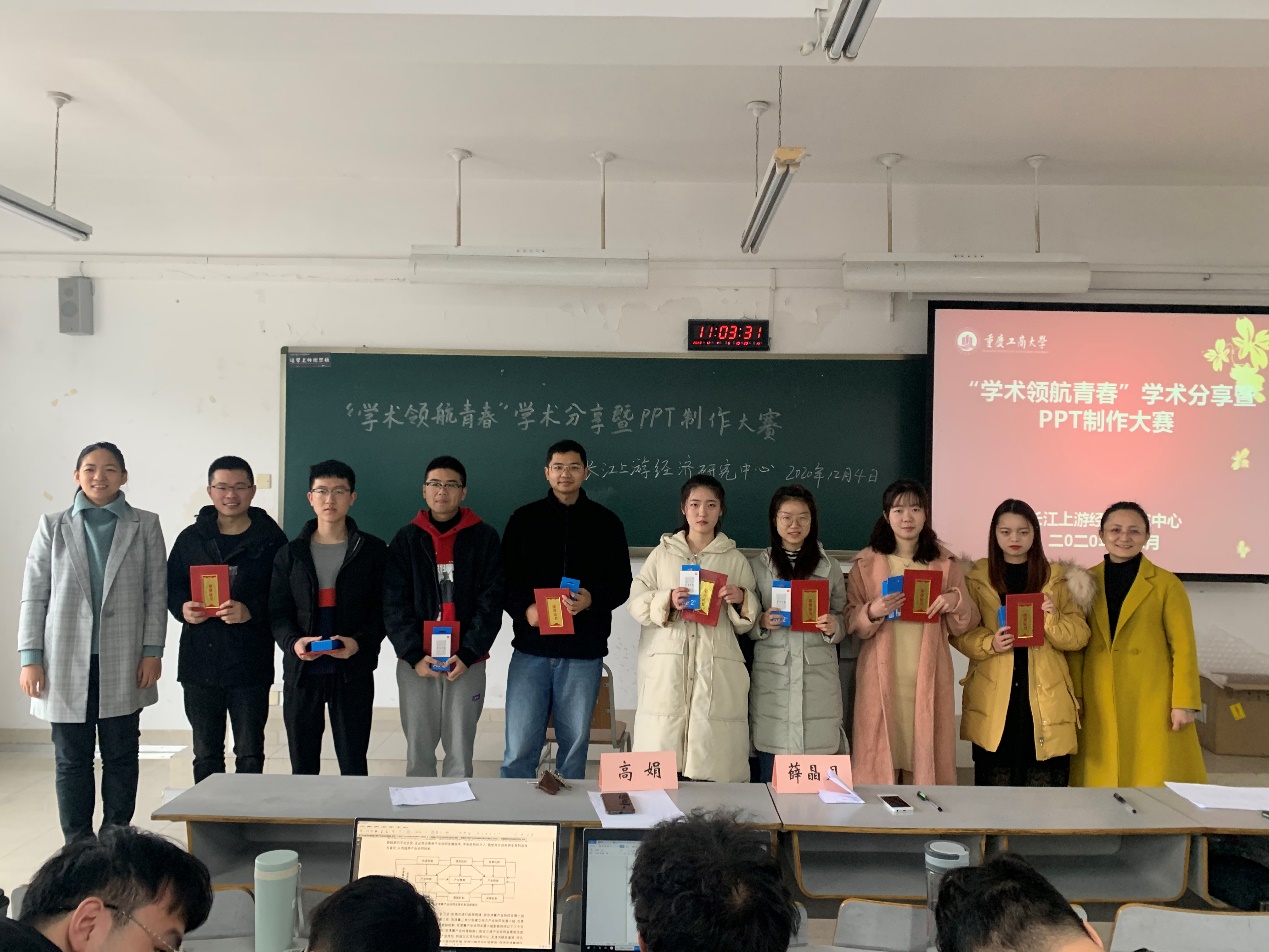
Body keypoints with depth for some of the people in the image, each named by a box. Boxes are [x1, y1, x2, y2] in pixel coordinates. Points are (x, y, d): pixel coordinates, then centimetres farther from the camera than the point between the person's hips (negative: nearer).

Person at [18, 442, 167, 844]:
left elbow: (157, 593, 2)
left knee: (121, 757, 7)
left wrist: (152, 651, -4)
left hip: (123, 664, 0)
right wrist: (30, 658, -2)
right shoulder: (53, 526, 6)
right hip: (66, 663, 1)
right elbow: (33, 596, 4)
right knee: (72, 760, 6)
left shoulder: (145, 526, 4)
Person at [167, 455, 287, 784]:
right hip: (200, 661, 3)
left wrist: (251, 611, -22)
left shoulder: (272, 539, -2)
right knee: (206, 754, 13)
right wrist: (182, 608, -9)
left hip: (251, 663, -3)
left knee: (250, 755, 6)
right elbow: (170, 587, 13)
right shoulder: (191, 538, 8)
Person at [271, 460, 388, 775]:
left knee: (354, 766, 4)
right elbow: (277, 612, 5)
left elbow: (383, 610, 1)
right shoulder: (290, 553, 8)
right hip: (301, 670, 2)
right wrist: (293, 642, -15)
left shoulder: (372, 550, 3)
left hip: (354, 671, -2)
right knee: (303, 766, 10)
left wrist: (359, 642, -17)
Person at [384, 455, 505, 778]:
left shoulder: (484, 537, 2)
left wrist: (468, 654, -12)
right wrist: (414, 655, -12)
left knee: (461, 750, 5)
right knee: (418, 750, 8)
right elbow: (394, 603, 0)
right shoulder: (406, 539, 6)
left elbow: (490, 601, -3)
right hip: (415, 662, 1)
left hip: (467, 663, -1)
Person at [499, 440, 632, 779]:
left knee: (575, 743, 10)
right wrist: (525, 609, -13)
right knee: (520, 746, 0)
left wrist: (592, 599, -15)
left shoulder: (606, 522, 6)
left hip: (584, 652, 0)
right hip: (531, 648, 0)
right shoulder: (524, 518, 7)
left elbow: (621, 584, 5)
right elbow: (505, 578, 6)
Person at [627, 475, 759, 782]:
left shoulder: (735, 559, 13)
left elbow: (745, 624, 13)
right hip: (666, 667, 0)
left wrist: (741, 600, -8)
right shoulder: (663, 553, 12)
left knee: (714, 760, -5)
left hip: (716, 670, 0)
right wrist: (667, 601, -12)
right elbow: (635, 602, 6)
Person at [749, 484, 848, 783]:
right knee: (772, 781, 3)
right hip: (772, 677, -1)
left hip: (819, 677, 1)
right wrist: (762, 623, -13)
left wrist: (833, 626, -10)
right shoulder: (757, 566, 6)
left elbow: (844, 622, 11)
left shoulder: (830, 567, 10)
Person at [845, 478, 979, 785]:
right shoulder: (866, 562, 4)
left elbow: (964, 625, 9)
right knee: (879, 753, 0)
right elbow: (850, 622, 2)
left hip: (928, 676, 1)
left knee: (926, 753, 3)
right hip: (881, 676, -1)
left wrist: (956, 602, -11)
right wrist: (872, 612, -18)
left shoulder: (945, 562, 8)